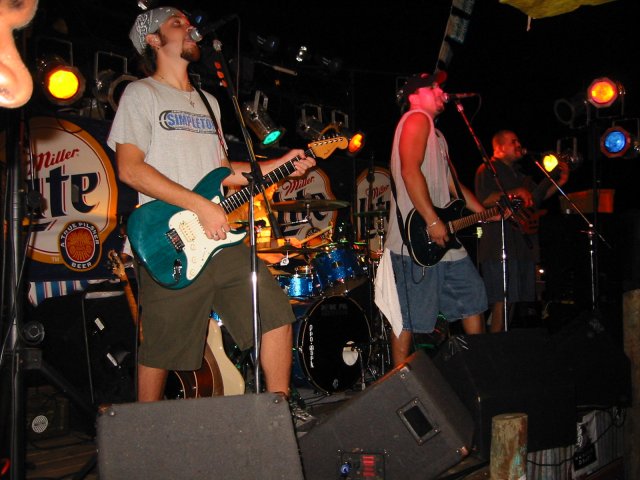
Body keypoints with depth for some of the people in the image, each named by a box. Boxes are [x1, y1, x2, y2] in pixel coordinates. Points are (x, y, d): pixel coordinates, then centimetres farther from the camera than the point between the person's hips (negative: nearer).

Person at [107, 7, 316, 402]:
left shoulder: (208, 102, 22)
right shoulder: (142, 94, 0)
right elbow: (130, 168, -12)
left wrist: (276, 166, 10)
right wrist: (201, 206, -17)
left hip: (222, 239, 7)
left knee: (276, 314, 1)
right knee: (161, 351, 1)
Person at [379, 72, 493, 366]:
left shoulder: (436, 134, 24)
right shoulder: (417, 119, -6)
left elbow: (451, 183, 27)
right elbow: (410, 171, -20)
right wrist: (432, 221, -24)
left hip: (444, 239, 10)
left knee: (472, 295, 15)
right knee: (409, 317, -4)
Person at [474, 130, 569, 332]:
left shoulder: (518, 174, 25)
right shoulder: (487, 170, -2)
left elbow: (537, 197, 29)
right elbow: (484, 199, -16)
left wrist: (559, 182, 18)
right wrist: (515, 193, -15)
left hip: (523, 245, 9)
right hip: (499, 245, -9)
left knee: (518, 299, 8)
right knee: (501, 302, -13)